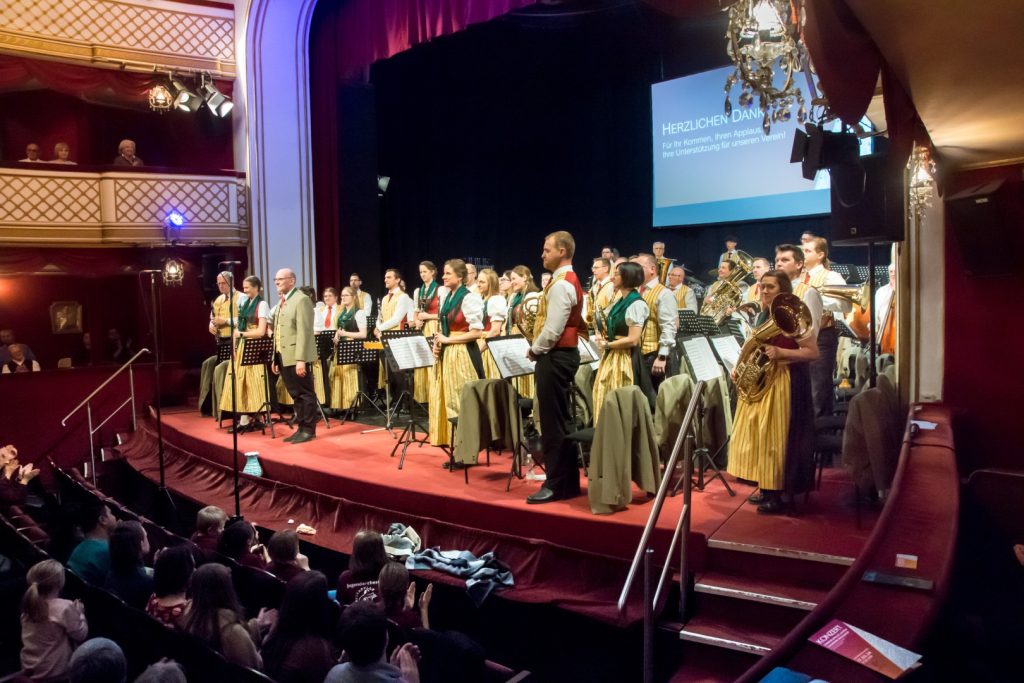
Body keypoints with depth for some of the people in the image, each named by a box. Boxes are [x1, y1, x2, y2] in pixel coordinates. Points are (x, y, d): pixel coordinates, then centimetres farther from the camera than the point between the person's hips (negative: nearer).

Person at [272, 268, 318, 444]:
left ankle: (309, 430, 5)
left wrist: (301, 359, -23)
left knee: (305, 393, -1)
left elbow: (304, 332, -18)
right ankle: (301, 428, 20)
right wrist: (275, 358, 17)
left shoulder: (301, 300, -11)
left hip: (297, 357, -9)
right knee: (295, 394, 13)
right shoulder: (282, 303, 18)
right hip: (284, 357, 9)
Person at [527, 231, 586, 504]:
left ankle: (557, 484, 0)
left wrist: (534, 351, -8)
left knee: (553, 423, -5)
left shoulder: (560, 284, -16)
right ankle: (567, 481, 20)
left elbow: (552, 330, -22)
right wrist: (539, 351, 10)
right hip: (562, 354, 11)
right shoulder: (569, 281, 17)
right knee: (559, 421, 14)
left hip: (554, 356, -11)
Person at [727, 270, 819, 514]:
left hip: (783, 383, -8)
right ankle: (766, 488, 22)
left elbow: (813, 352, -15)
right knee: (759, 436, 11)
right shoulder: (762, 316, 12)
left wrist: (780, 353, -25)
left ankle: (779, 494, 4)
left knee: (776, 438, -5)